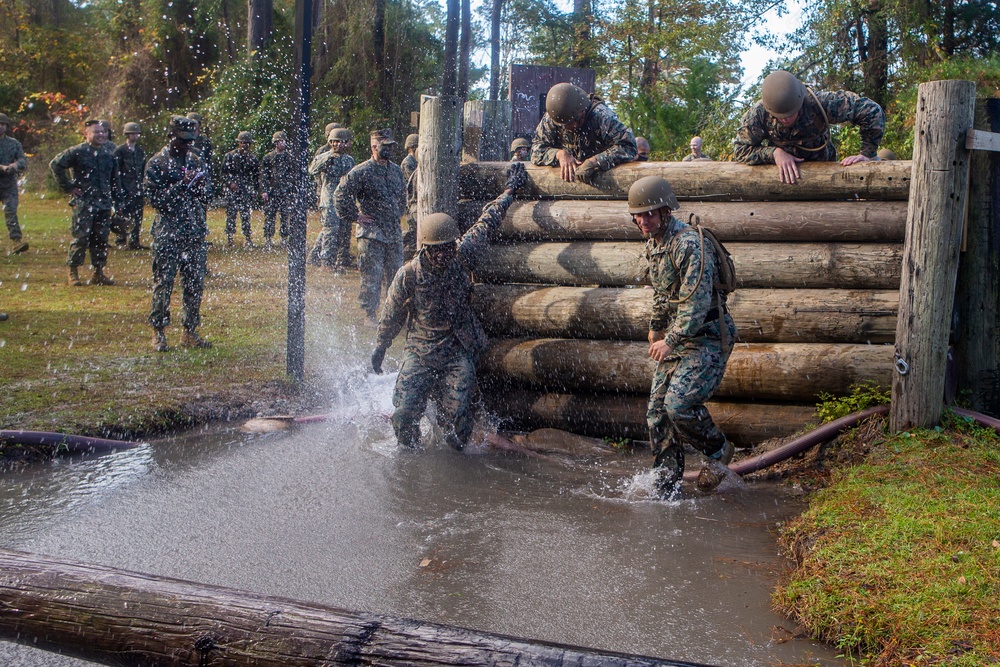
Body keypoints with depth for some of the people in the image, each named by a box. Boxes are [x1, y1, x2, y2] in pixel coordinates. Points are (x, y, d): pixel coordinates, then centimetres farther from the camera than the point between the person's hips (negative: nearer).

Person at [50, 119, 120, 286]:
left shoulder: (108, 155, 14)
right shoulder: (77, 152, -5)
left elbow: (114, 179, 26)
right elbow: (55, 164, -9)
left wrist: (112, 197, 17)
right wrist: (68, 187, -9)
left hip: (104, 204, 6)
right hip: (83, 203, -5)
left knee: (101, 239, 7)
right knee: (81, 238, -5)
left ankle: (98, 272, 16)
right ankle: (73, 273, 5)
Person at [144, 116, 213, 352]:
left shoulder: (197, 162, 14)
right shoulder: (156, 164, -2)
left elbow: (206, 198, 15)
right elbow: (156, 199, -10)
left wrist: (200, 186, -7)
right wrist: (182, 185, -18)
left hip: (196, 233, 5)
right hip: (168, 233, -5)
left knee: (195, 284, 6)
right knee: (163, 284, -2)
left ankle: (190, 332, 15)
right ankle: (158, 333, 6)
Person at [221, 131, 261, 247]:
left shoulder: (253, 159, 10)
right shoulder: (229, 156, 4)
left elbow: (256, 176, 14)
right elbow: (224, 173, 3)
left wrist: (255, 190, 7)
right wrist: (230, 183, -13)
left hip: (246, 192, 2)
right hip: (232, 191, -1)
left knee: (246, 216, 0)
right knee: (231, 215, -1)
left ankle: (248, 239, 6)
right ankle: (229, 239, 4)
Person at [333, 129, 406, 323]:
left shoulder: (396, 170, 12)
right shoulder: (361, 172, -9)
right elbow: (340, 195, -9)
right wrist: (354, 217, -8)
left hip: (394, 234, 6)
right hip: (371, 234, -6)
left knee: (395, 275, 9)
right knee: (372, 277, -4)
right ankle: (370, 315, 5)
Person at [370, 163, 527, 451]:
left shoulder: (463, 257, -7)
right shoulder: (408, 275, -11)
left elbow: (486, 224, 9)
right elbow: (392, 316, 6)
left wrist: (510, 191, 19)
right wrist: (379, 348, 15)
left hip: (459, 352, 1)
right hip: (420, 351, 0)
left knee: (457, 416, -12)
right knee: (404, 413, -11)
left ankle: (453, 456, 19)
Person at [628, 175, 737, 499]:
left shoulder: (690, 244, -20)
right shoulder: (653, 244, 10)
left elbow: (697, 302, -24)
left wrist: (670, 340, -25)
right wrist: (655, 327, 29)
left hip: (706, 338, -9)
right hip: (675, 339, 9)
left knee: (678, 404, -21)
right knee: (657, 411, 3)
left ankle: (718, 450, 8)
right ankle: (666, 488, 11)